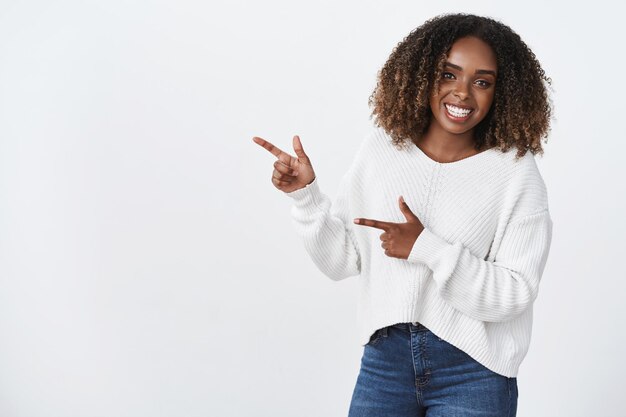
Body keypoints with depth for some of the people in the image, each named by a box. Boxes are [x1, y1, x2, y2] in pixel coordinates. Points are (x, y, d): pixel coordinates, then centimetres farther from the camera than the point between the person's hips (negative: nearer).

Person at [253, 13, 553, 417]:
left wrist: (427, 248, -20)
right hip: (385, 358, 3)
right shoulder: (381, 149, 2)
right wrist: (306, 194, -8)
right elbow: (342, 260, 5)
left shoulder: (517, 173, -7)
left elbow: (516, 292, -12)